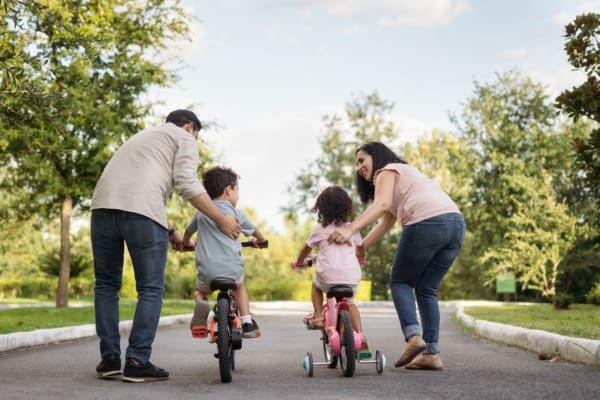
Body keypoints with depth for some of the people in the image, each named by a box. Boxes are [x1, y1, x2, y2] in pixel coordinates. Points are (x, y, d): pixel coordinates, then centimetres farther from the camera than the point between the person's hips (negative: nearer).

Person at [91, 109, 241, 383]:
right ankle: (137, 362, 0)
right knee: (150, 290, 4)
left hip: (103, 205, 7)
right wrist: (221, 220, 4)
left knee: (106, 285, 16)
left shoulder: (144, 135, 38)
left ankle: (109, 358, 13)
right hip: (141, 212, -6)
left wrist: (170, 230, 43)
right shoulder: (184, 138, 15)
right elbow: (186, 183, -2)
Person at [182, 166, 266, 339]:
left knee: (200, 291, 30)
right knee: (239, 286, 32)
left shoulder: (201, 213, 10)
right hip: (233, 271, 0)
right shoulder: (236, 213, 4)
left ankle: (201, 305, -4)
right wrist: (260, 240, 44)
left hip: (207, 272, 1)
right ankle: (247, 322, 17)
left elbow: (188, 232, 27)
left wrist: (187, 244, 50)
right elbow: (254, 231, 21)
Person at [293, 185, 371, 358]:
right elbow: (361, 247, 30)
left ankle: (318, 317, 18)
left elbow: (306, 250, 18)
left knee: (316, 285, 32)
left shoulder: (319, 229, 5)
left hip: (328, 276, -2)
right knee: (349, 302, 27)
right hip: (352, 276, 3)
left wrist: (299, 262, 38)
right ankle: (361, 338, 13)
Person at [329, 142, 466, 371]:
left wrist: (350, 229, -23)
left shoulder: (386, 171, 10)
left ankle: (413, 335, -12)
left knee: (400, 282, 7)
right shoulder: (404, 174, 36)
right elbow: (385, 224, 31)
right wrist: (359, 248, 27)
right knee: (426, 289, 13)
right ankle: (432, 354, 5)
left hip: (427, 223, -8)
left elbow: (382, 205, -12)